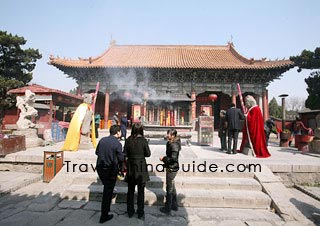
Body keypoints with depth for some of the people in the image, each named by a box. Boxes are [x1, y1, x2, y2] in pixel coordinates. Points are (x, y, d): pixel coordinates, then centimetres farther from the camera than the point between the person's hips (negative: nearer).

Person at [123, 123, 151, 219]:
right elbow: (148, 154, -4)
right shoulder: (143, 140, -13)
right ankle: (140, 212, 21)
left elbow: (125, 154, -2)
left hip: (130, 167, 3)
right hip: (141, 167, -2)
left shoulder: (128, 140, -6)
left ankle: (130, 211, 29)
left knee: (130, 190, 17)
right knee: (141, 191, 11)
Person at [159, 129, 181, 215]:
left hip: (172, 169, -10)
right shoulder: (170, 143, 6)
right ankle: (174, 205, 37)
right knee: (172, 187, 21)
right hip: (171, 168, 10)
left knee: (169, 188, 4)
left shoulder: (174, 145, -22)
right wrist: (165, 158, 6)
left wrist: (164, 159, -17)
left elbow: (173, 158, -27)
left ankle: (167, 209, 19)